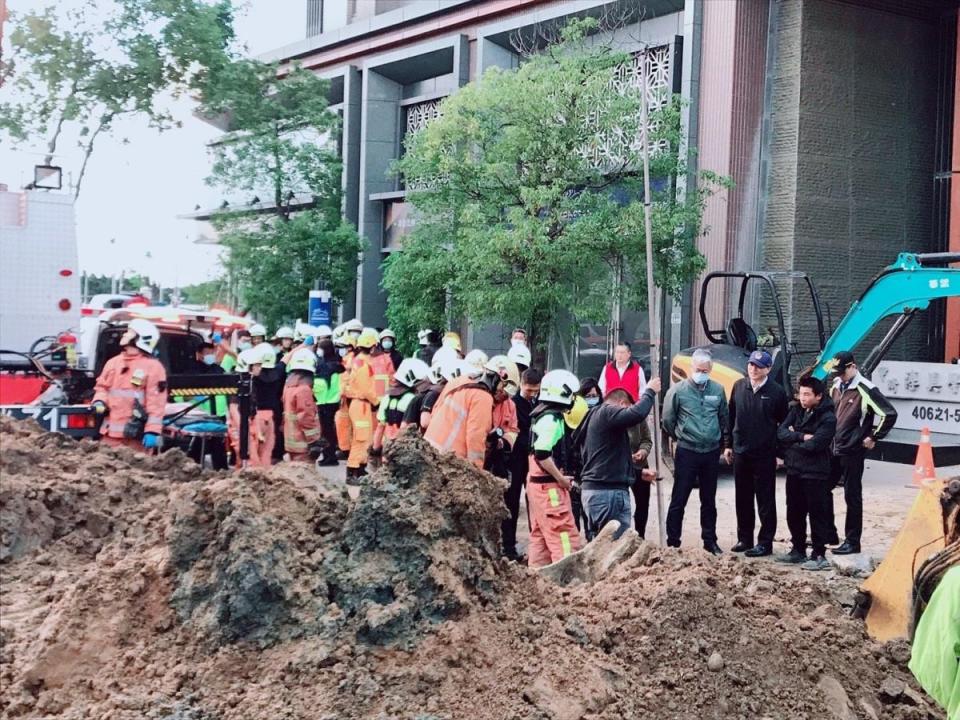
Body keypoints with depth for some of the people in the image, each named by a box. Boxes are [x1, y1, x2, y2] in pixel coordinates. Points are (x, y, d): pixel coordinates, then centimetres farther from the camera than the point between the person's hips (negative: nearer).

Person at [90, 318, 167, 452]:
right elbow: (102, 386, 25)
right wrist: (99, 401, 2)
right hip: (112, 432, 6)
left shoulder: (153, 366, -6)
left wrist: (152, 431, -17)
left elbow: (156, 402, -10)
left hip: (137, 434, -6)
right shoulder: (113, 362, 15)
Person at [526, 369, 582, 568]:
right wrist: (561, 478, -15)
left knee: (540, 537, 13)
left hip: (536, 483, 10)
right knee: (565, 538, -9)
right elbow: (542, 454, -25)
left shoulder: (541, 414, 15)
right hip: (550, 486, -10)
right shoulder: (551, 418, -15)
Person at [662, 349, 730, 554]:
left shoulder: (718, 390, 3)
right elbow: (668, 420, 0)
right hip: (687, 453, -4)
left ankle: (710, 541, 23)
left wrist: (723, 441, 14)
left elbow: (723, 418, 14)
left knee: (709, 501, 13)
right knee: (679, 500, -1)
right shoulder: (678, 390, -8)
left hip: (712, 453, 4)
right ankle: (673, 542, 6)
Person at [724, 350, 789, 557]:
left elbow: (784, 423, -4)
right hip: (740, 452, 4)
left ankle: (765, 542, 10)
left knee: (765, 501, 3)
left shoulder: (777, 392, -8)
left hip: (765, 455, -4)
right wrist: (727, 445, 7)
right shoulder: (739, 386, 3)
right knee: (742, 499, 13)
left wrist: (781, 452, -4)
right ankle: (744, 539, 24)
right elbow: (731, 416, 8)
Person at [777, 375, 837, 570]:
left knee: (817, 514, 1)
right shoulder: (796, 410, 6)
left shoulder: (828, 418, -14)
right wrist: (801, 437, -18)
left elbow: (813, 445, -22)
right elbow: (781, 432, -3)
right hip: (794, 471, 7)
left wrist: (792, 441, -8)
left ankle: (819, 555, 7)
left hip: (815, 473, -7)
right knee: (794, 514, 15)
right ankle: (798, 550, 28)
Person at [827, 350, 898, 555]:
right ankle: (829, 534, 24)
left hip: (852, 452, -8)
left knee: (852, 497, 0)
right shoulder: (836, 386, 8)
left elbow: (889, 414, -16)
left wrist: (873, 438, -11)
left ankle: (852, 542, 9)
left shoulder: (866, 390, -15)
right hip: (833, 449, 8)